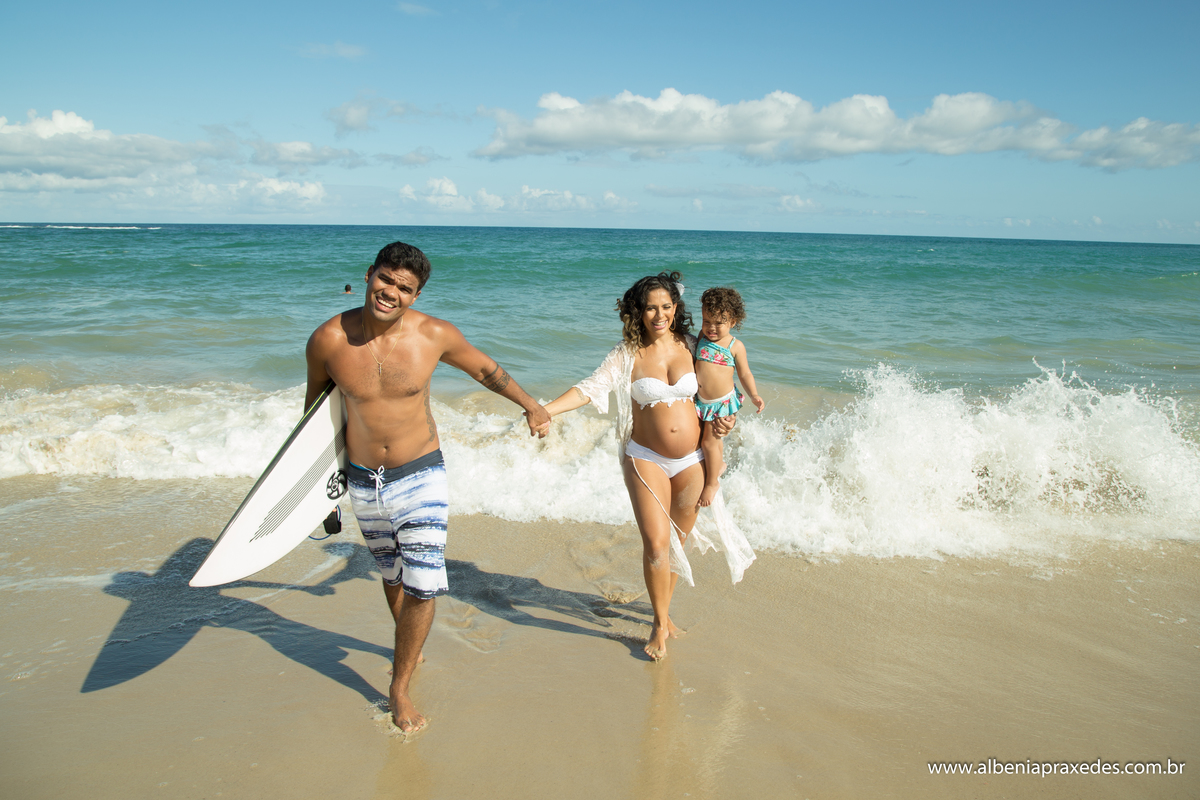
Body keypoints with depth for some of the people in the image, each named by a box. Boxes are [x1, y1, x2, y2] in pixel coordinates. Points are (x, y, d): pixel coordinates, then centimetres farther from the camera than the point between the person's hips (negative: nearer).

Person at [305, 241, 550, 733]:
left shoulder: (435, 335, -16)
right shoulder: (328, 340, -14)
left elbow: (484, 369, 4)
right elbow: (315, 398, 5)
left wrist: (531, 406, 6)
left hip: (420, 475, -2)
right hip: (362, 480, 2)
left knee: (423, 584, -10)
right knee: (392, 575, 21)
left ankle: (399, 689, 11)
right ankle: (409, 646, 51)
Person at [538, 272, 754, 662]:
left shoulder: (689, 346, 2)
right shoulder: (628, 353, -7)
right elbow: (592, 387, -15)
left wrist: (722, 420, 1)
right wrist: (545, 409, -27)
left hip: (691, 460, 3)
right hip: (646, 459, -3)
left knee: (678, 541, 13)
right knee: (656, 542, -11)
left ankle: (664, 610, 33)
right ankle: (660, 623, 10)